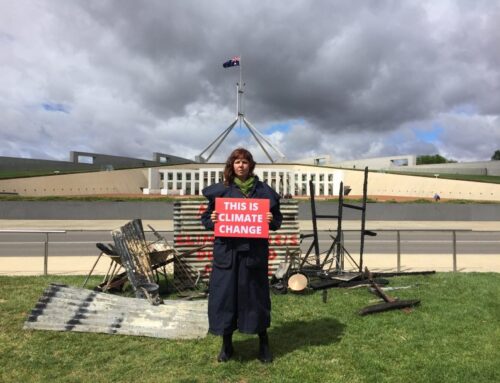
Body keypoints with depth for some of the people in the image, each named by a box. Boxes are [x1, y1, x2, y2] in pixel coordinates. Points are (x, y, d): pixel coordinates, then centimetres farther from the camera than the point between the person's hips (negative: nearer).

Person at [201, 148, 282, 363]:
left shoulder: (264, 190, 3)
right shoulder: (220, 190, 3)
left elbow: (277, 219, 8)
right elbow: (206, 218, 8)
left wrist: (271, 221, -13)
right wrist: (212, 220, -13)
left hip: (254, 251, 0)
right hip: (227, 251, 1)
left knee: (255, 293, 8)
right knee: (225, 294, 5)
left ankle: (263, 343, 28)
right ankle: (226, 343, 26)